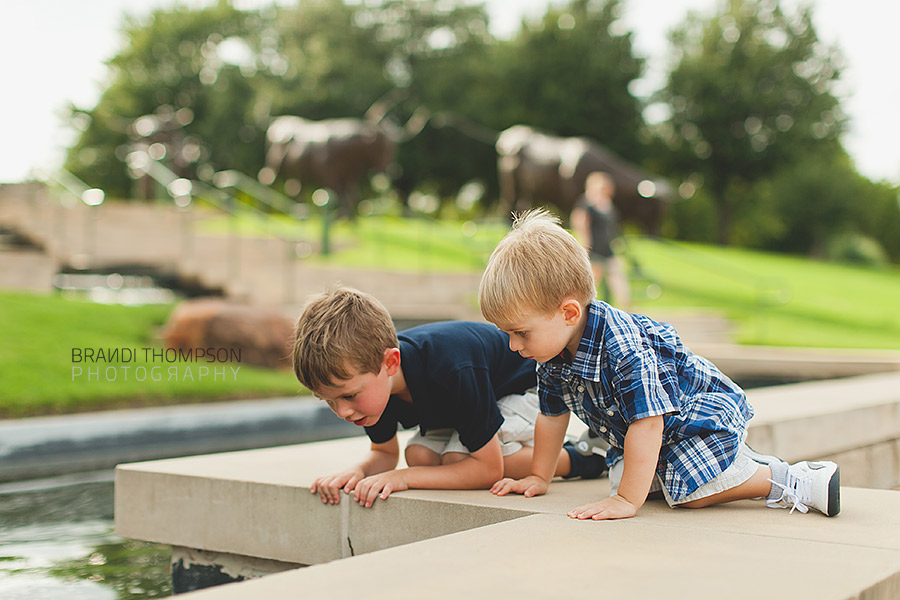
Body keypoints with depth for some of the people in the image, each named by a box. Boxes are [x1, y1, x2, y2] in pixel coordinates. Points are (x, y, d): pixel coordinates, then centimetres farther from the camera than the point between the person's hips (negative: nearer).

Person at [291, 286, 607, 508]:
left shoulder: (453, 371, -44)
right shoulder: (368, 374, -23)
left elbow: (488, 469, -35)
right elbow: (384, 453, -5)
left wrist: (403, 478, -40)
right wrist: (357, 472, -30)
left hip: (524, 384, -6)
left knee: (457, 458, -27)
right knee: (420, 454, -18)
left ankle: (574, 460, -9)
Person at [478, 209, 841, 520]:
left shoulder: (622, 348, -38)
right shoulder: (551, 356, -10)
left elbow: (646, 423, -39)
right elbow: (552, 416, 5)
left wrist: (627, 500, -38)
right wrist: (538, 477, 10)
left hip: (706, 412, -10)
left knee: (691, 492, -25)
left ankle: (787, 479, -8)